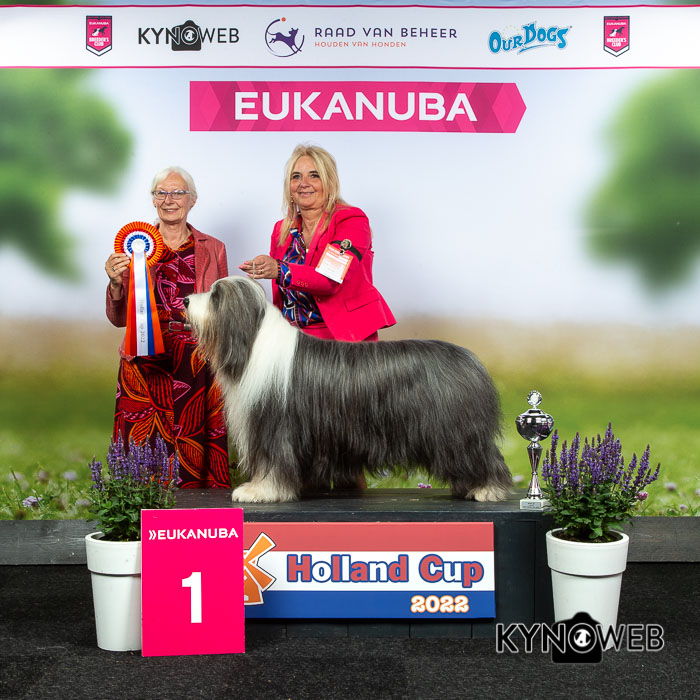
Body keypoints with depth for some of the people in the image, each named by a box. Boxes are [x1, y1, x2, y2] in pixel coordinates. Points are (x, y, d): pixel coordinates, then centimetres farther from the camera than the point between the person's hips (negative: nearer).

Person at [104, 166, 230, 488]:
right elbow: (118, 318, 7)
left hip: (198, 367, 0)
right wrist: (115, 282, -9)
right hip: (146, 366, 0)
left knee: (197, 456, -3)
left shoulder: (212, 249, 10)